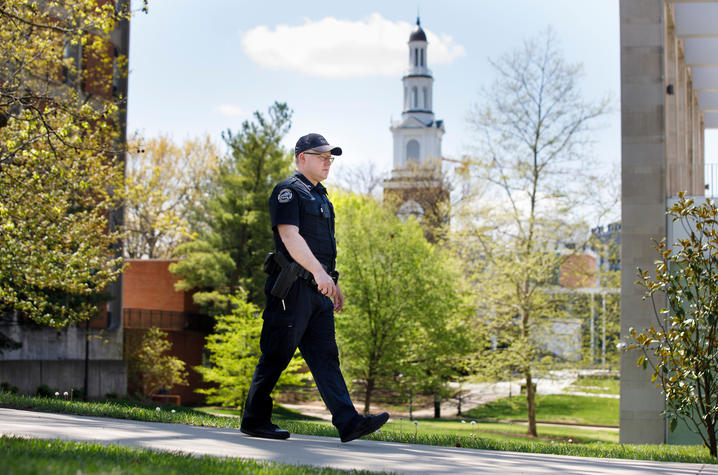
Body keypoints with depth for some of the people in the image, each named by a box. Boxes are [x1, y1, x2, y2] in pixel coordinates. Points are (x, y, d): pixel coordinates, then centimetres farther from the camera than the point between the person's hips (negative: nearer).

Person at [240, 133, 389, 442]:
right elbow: (289, 236, -18)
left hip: (317, 289, 9)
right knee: (276, 356, -3)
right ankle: (254, 420, 7)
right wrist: (318, 271, -27)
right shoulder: (288, 191, -5)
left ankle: (348, 422, -5)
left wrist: (334, 284, 22)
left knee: (325, 356, 2)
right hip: (293, 287, -9)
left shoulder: (320, 196, 23)